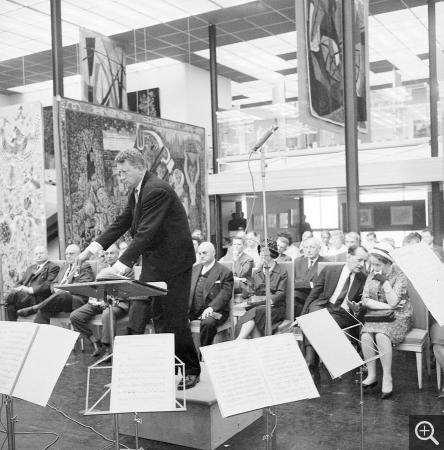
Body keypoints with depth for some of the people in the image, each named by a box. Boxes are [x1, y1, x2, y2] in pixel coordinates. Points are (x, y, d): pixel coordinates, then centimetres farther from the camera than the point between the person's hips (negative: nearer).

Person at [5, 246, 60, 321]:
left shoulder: (53, 267, 5)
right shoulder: (30, 268, 29)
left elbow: (48, 285, -8)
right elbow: (19, 283, 23)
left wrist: (30, 289, -17)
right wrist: (19, 288, -2)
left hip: (38, 299, -6)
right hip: (25, 296, 6)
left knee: (12, 295, -28)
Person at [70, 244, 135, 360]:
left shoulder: (126, 269, 6)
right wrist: (93, 300, 0)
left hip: (117, 303, -6)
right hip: (99, 302, 6)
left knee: (107, 314, -41)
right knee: (74, 316, -13)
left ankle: (108, 348, -26)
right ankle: (96, 343, -4)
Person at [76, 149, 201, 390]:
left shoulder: (157, 190, -21)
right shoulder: (136, 192, 8)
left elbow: (145, 233, -27)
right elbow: (121, 223, 9)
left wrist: (119, 266, -30)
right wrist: (93, 248, -1)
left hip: (173, 261, -9)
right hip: (153, 263, 9)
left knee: (175, 318, -1)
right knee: (157, 316, 10)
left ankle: (191, 370, 14)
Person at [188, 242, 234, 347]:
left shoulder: (225, 272, 0)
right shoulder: (195, 269, 20)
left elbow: (225, 293, -9)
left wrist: (211, 307, -23)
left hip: (214, 310, -5)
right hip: (193, 310, 5)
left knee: (208, 323, -36)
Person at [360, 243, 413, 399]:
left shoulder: (400, 276, -9)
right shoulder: (372, 275, 5)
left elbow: (393, 302, -18)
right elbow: (365, 300, -3)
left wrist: (384, 281, -21)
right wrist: (388, 306, -13)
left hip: (399, 317, -4)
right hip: (377, 317, 4)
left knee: (381, 335, -33)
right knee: (365, 335, -28)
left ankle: (387, 378, -21)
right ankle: (371, 375, -13)